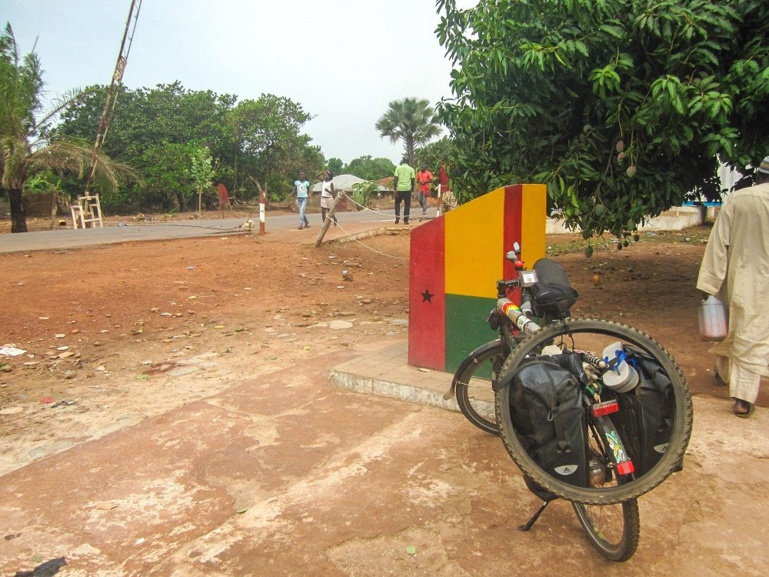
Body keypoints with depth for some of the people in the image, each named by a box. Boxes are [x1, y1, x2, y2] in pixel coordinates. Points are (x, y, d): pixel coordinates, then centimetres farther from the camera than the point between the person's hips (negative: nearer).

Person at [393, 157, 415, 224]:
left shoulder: (398, 168, 4)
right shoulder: (411, 169, 6)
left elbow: (395, 179, -4)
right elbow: (412, 180, 3)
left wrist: (395, 189, -3)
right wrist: (412, 189, 16)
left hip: (399, 188, 0)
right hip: (407, 188, 0)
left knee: (397, 203, 14)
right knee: (407, 204, 8)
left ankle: (397, 218, 4)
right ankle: (406, 220, 4)